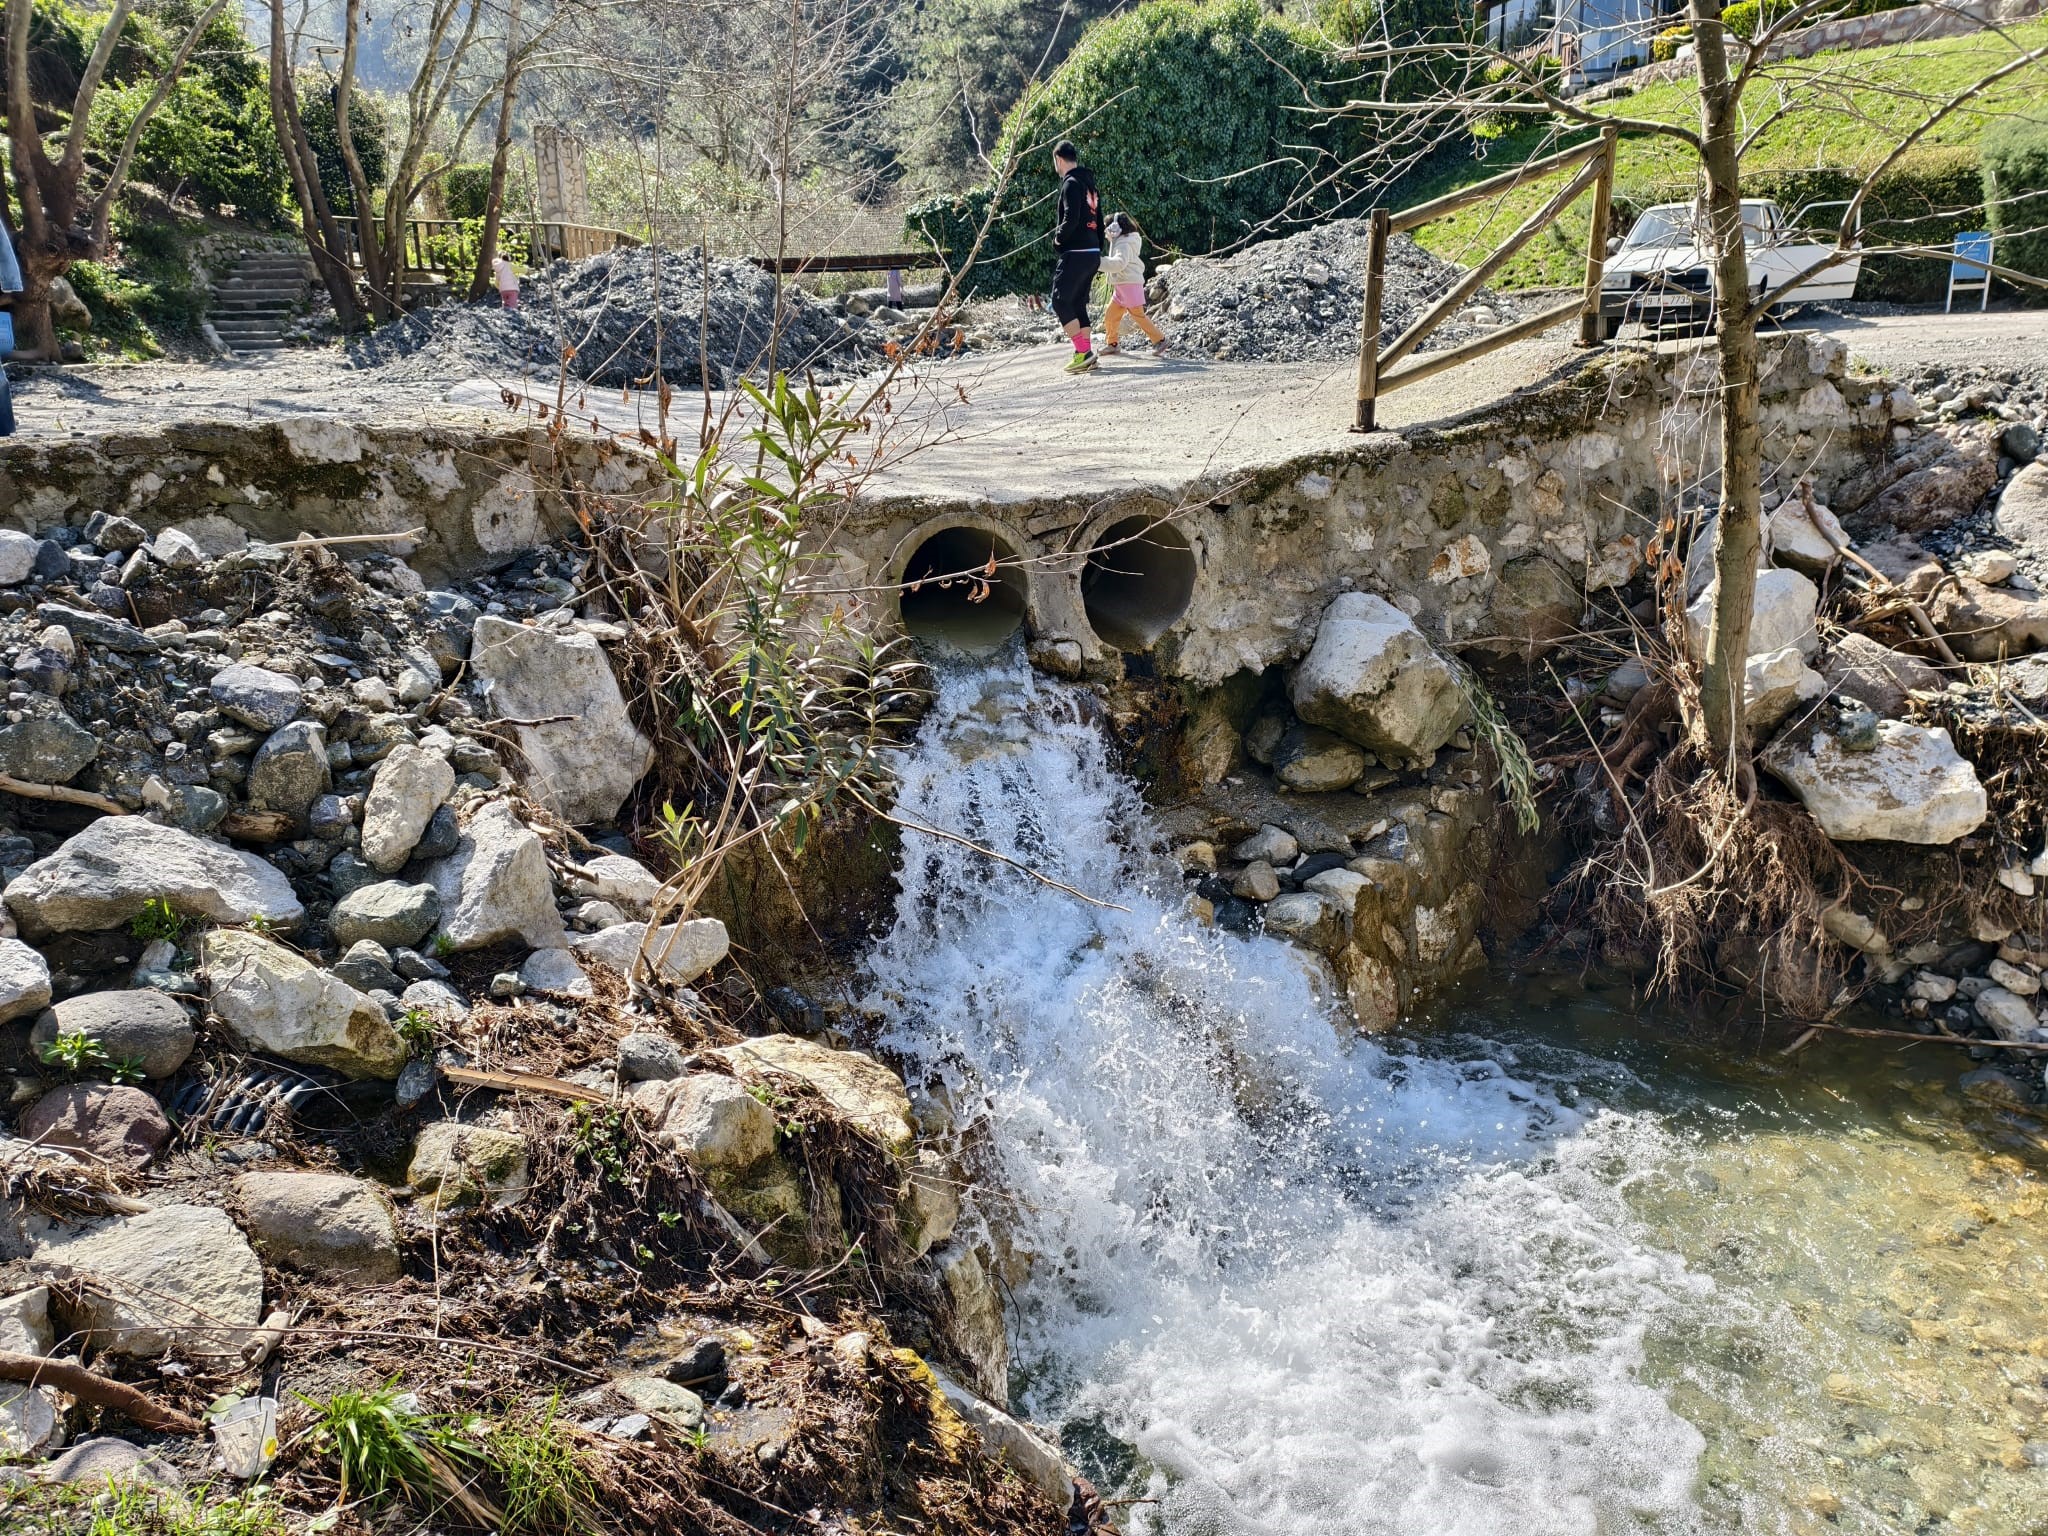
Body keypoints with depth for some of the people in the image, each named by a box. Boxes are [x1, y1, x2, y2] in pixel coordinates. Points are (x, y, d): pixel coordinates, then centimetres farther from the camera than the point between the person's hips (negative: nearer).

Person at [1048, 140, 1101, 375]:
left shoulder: (1071, 183, -11)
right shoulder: (1089, 184, 18)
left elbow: (1071, 219, -21)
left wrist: (1057, 239, -4)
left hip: (1075, 254, -9)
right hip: (1092, 253, 9)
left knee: (1060, 302, -7)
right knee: (1078, 303, 13)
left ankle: (1083, 352, -14)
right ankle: (1087, 354, 11)